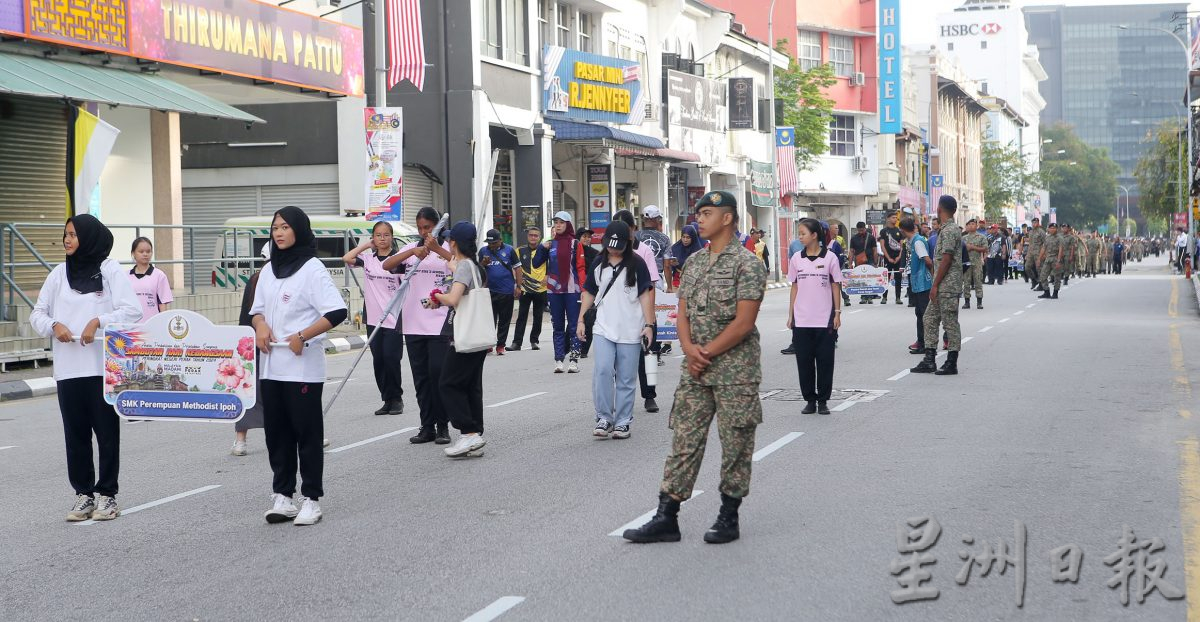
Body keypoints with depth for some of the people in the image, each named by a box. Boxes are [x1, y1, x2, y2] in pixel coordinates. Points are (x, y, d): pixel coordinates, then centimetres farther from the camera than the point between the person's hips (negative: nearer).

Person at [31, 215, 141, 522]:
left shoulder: (110, 270, 1)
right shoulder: (59, 273, 13)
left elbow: (133, 310, -7)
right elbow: (37, 314, 14)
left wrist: (99, 322, -17)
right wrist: (54, 326, -6)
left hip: (104, 366, -4)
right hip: (67, 367, 4)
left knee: (107, 431, 1)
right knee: (75, 433, 5)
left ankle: (106, 494, 9)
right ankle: (83, 493, 14)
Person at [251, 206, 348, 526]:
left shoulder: (312, 268, -7)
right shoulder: (268, 270, 14)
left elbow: (337, 312, -16)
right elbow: (256, 309, 21)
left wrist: (302, 336, -20)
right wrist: (260, 326, -1)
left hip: (302, 366, -6)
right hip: (271, 366, 7)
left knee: (307, 433, 0)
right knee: (276, 433, 9)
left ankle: (311, 500, 6)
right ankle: (282, 496, 16)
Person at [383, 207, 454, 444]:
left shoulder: (447, 248, 3)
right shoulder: (411, 248, 12)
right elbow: (387, 265, -5)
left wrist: (437, 249, -30)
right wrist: (413, 251, -20)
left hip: (439, 323, -4)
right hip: (413, 324, 4)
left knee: (438, 373, -8)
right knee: (421, 377, 6)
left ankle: (442, 426, 4)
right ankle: (427, 427, 12)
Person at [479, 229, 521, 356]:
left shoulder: (509, 250, 0)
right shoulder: (483, 251, 5)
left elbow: (517, 268, 2)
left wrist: (518, 287, -2)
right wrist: (484, 263, -12)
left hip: (507, 291, -1)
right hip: (489, 291, 1)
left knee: (504, 320, 5)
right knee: (490, 319, 2)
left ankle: (500, 345, 13)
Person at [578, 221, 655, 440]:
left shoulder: (636, 264, -1)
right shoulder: (599, 264, 10)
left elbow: (646, 294, -3)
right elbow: (589, 292, 17)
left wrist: (649, 325, -8)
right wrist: (581, 319, 10)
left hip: (630, 331, -2)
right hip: (604, 328, 2)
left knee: (626, 379, 3)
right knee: (602, 370, -14)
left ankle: (622, 422, 11)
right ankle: (604, 418, -4)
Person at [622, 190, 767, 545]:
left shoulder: (747, 263, -8)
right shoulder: (694, 262, 13)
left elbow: (743, 322, -15)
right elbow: (683, 313, 11)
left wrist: (707, 354, -13)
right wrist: (689, 348, -8)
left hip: (735, 371, -6)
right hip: (696, 370, 6)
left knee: (735, 445, 4)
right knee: (684, 440, 5)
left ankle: (729, 518, 16)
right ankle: (666, 519, 7)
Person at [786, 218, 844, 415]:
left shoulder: (829, 258, -2)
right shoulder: (796, 258, 5)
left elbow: (836, 287, 2)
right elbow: (795, 287, 10)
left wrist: (837, 313, -2)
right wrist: (791, 315, 7)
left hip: (824, 319, -2)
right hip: (802, 320, 3)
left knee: (825, 361, 2)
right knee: (804, 361, 4)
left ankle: (823, 400, 12)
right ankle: (810, 400, 14)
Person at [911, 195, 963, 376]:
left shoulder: (948, 231, -16)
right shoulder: (954, 229, 15)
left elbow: (946, 260, -20)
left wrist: (935, 285, -17)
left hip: (948, 286, -10)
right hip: (944, 287, 10)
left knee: (950, 323, -3)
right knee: (930, 319, 11)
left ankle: (952, 364, 3)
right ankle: (929, 360, 13)